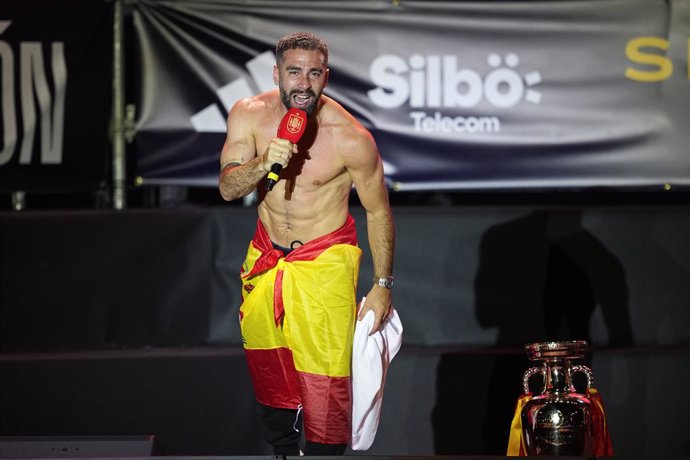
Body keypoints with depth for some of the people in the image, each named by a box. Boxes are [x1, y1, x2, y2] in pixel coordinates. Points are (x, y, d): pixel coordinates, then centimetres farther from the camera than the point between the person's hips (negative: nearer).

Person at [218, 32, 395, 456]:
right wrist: (264, 163, -35)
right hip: (265, 257, 5)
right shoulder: (249, 115, -11)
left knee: (325, 378, -10)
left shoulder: (352, 138, -20)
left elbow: (378, 210, -9)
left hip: (325, 261, -4)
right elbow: (227, 188, -14)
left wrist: (383, 284, -5)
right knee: (267, 367, 17)